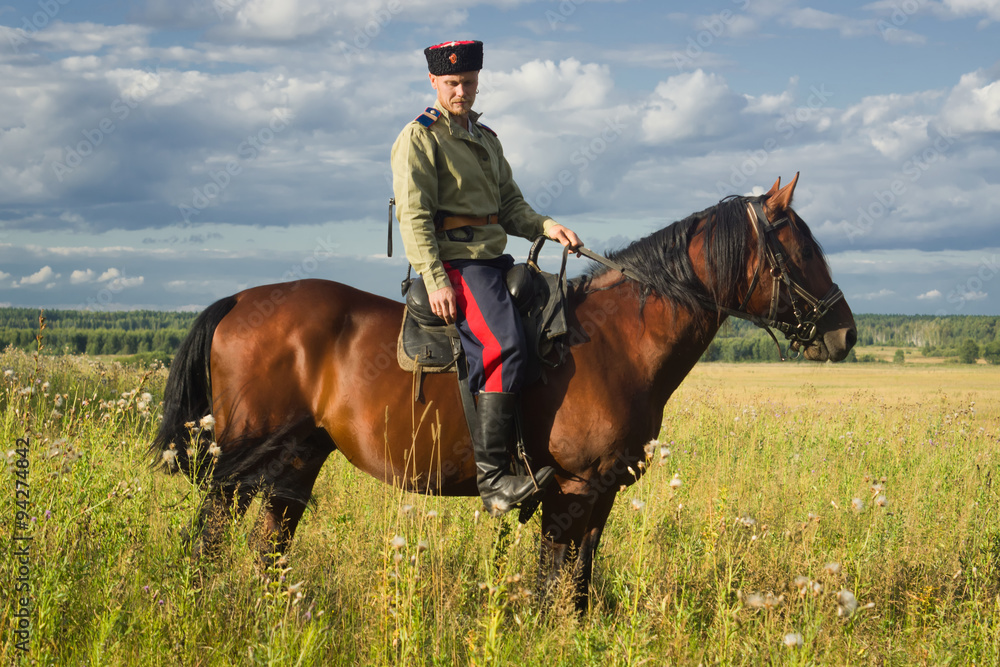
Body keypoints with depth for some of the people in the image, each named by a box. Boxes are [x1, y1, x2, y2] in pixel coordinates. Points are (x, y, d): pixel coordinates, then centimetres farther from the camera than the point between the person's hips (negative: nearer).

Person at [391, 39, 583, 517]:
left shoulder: (486, 138, 22)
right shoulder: (419, 138, -3)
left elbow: (510, 204, 22)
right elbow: (414, 216, -11)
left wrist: (546, 227, 1)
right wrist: (435, 283, -21)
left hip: (493, 260, 9)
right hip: (454, 263, -9)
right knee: (505, 344, -27)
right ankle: (490, 477, -30)